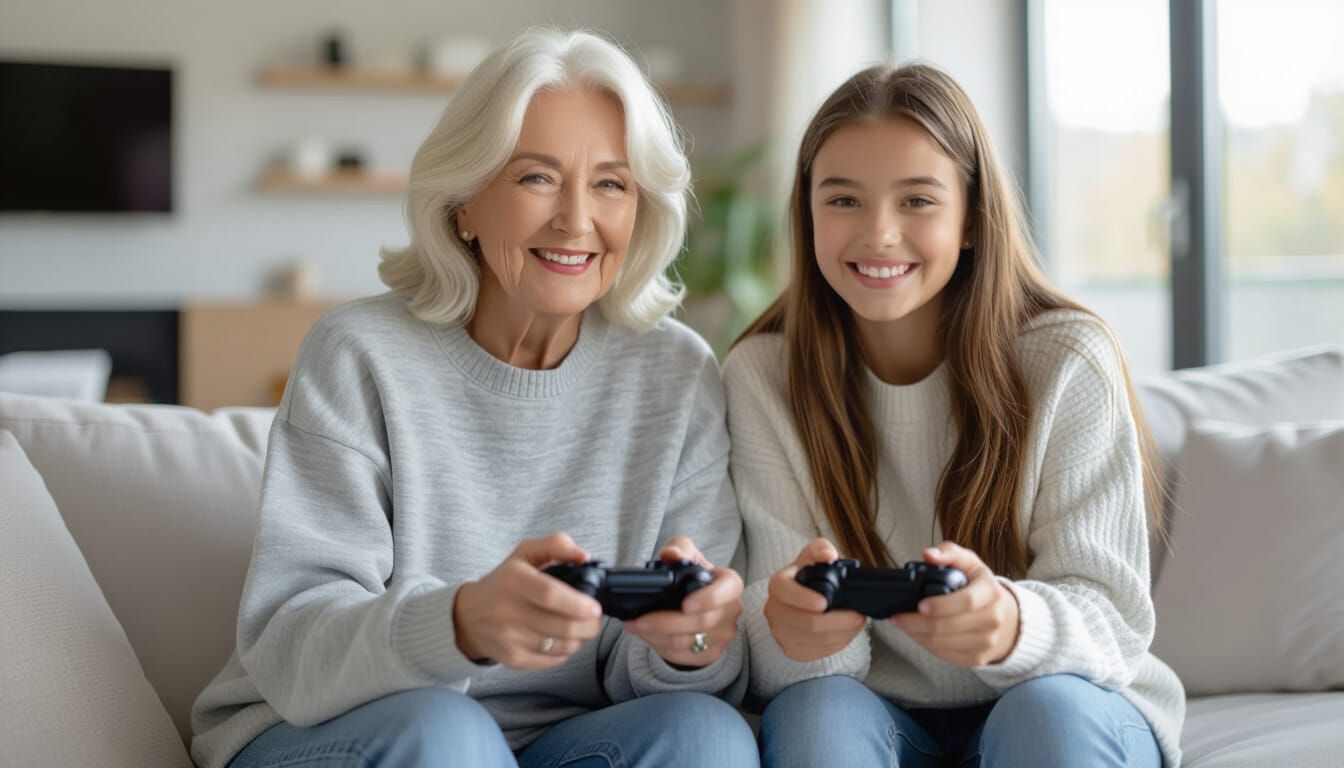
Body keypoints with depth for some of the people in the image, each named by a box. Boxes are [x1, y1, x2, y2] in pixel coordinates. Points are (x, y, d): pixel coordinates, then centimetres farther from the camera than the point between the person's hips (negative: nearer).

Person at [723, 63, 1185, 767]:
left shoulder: (1068, 362, -11)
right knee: (815, 709, -31)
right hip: (878, 712, 1)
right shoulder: (763, 374, -7)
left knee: (1049, 709, -32)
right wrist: (786, 625, -39)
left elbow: (1112, 617, -14)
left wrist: (1011, 623, -39)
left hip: (1068, 708, 0)